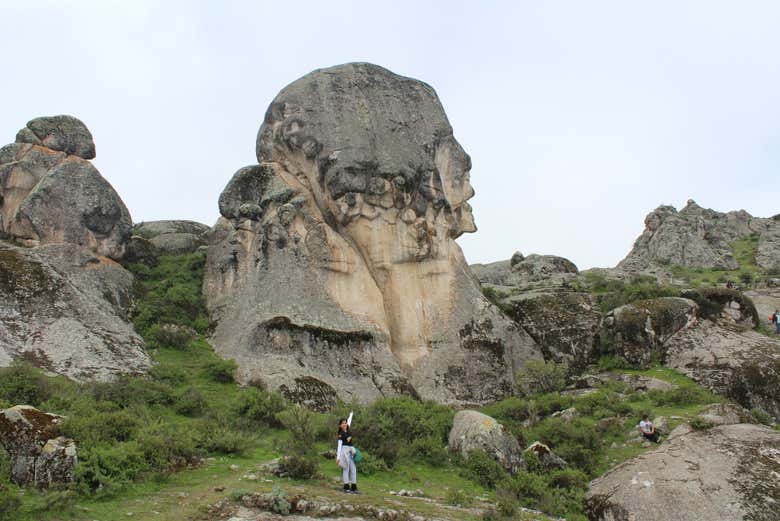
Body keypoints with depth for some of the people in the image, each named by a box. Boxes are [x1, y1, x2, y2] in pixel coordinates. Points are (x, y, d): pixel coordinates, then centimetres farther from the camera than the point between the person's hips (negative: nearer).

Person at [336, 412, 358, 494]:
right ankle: (346, 487, 0)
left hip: (351, 450, 7)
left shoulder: (348, 429, 7)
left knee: (353, 469, 4)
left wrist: (351, 414, 44)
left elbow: (349, 420, 26)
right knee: (346, 468, -4)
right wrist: (338, 457, -15)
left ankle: (353, 487, 8)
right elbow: (339, 445, -12)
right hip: (344, 450, -7)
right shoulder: (341, 434, -9)